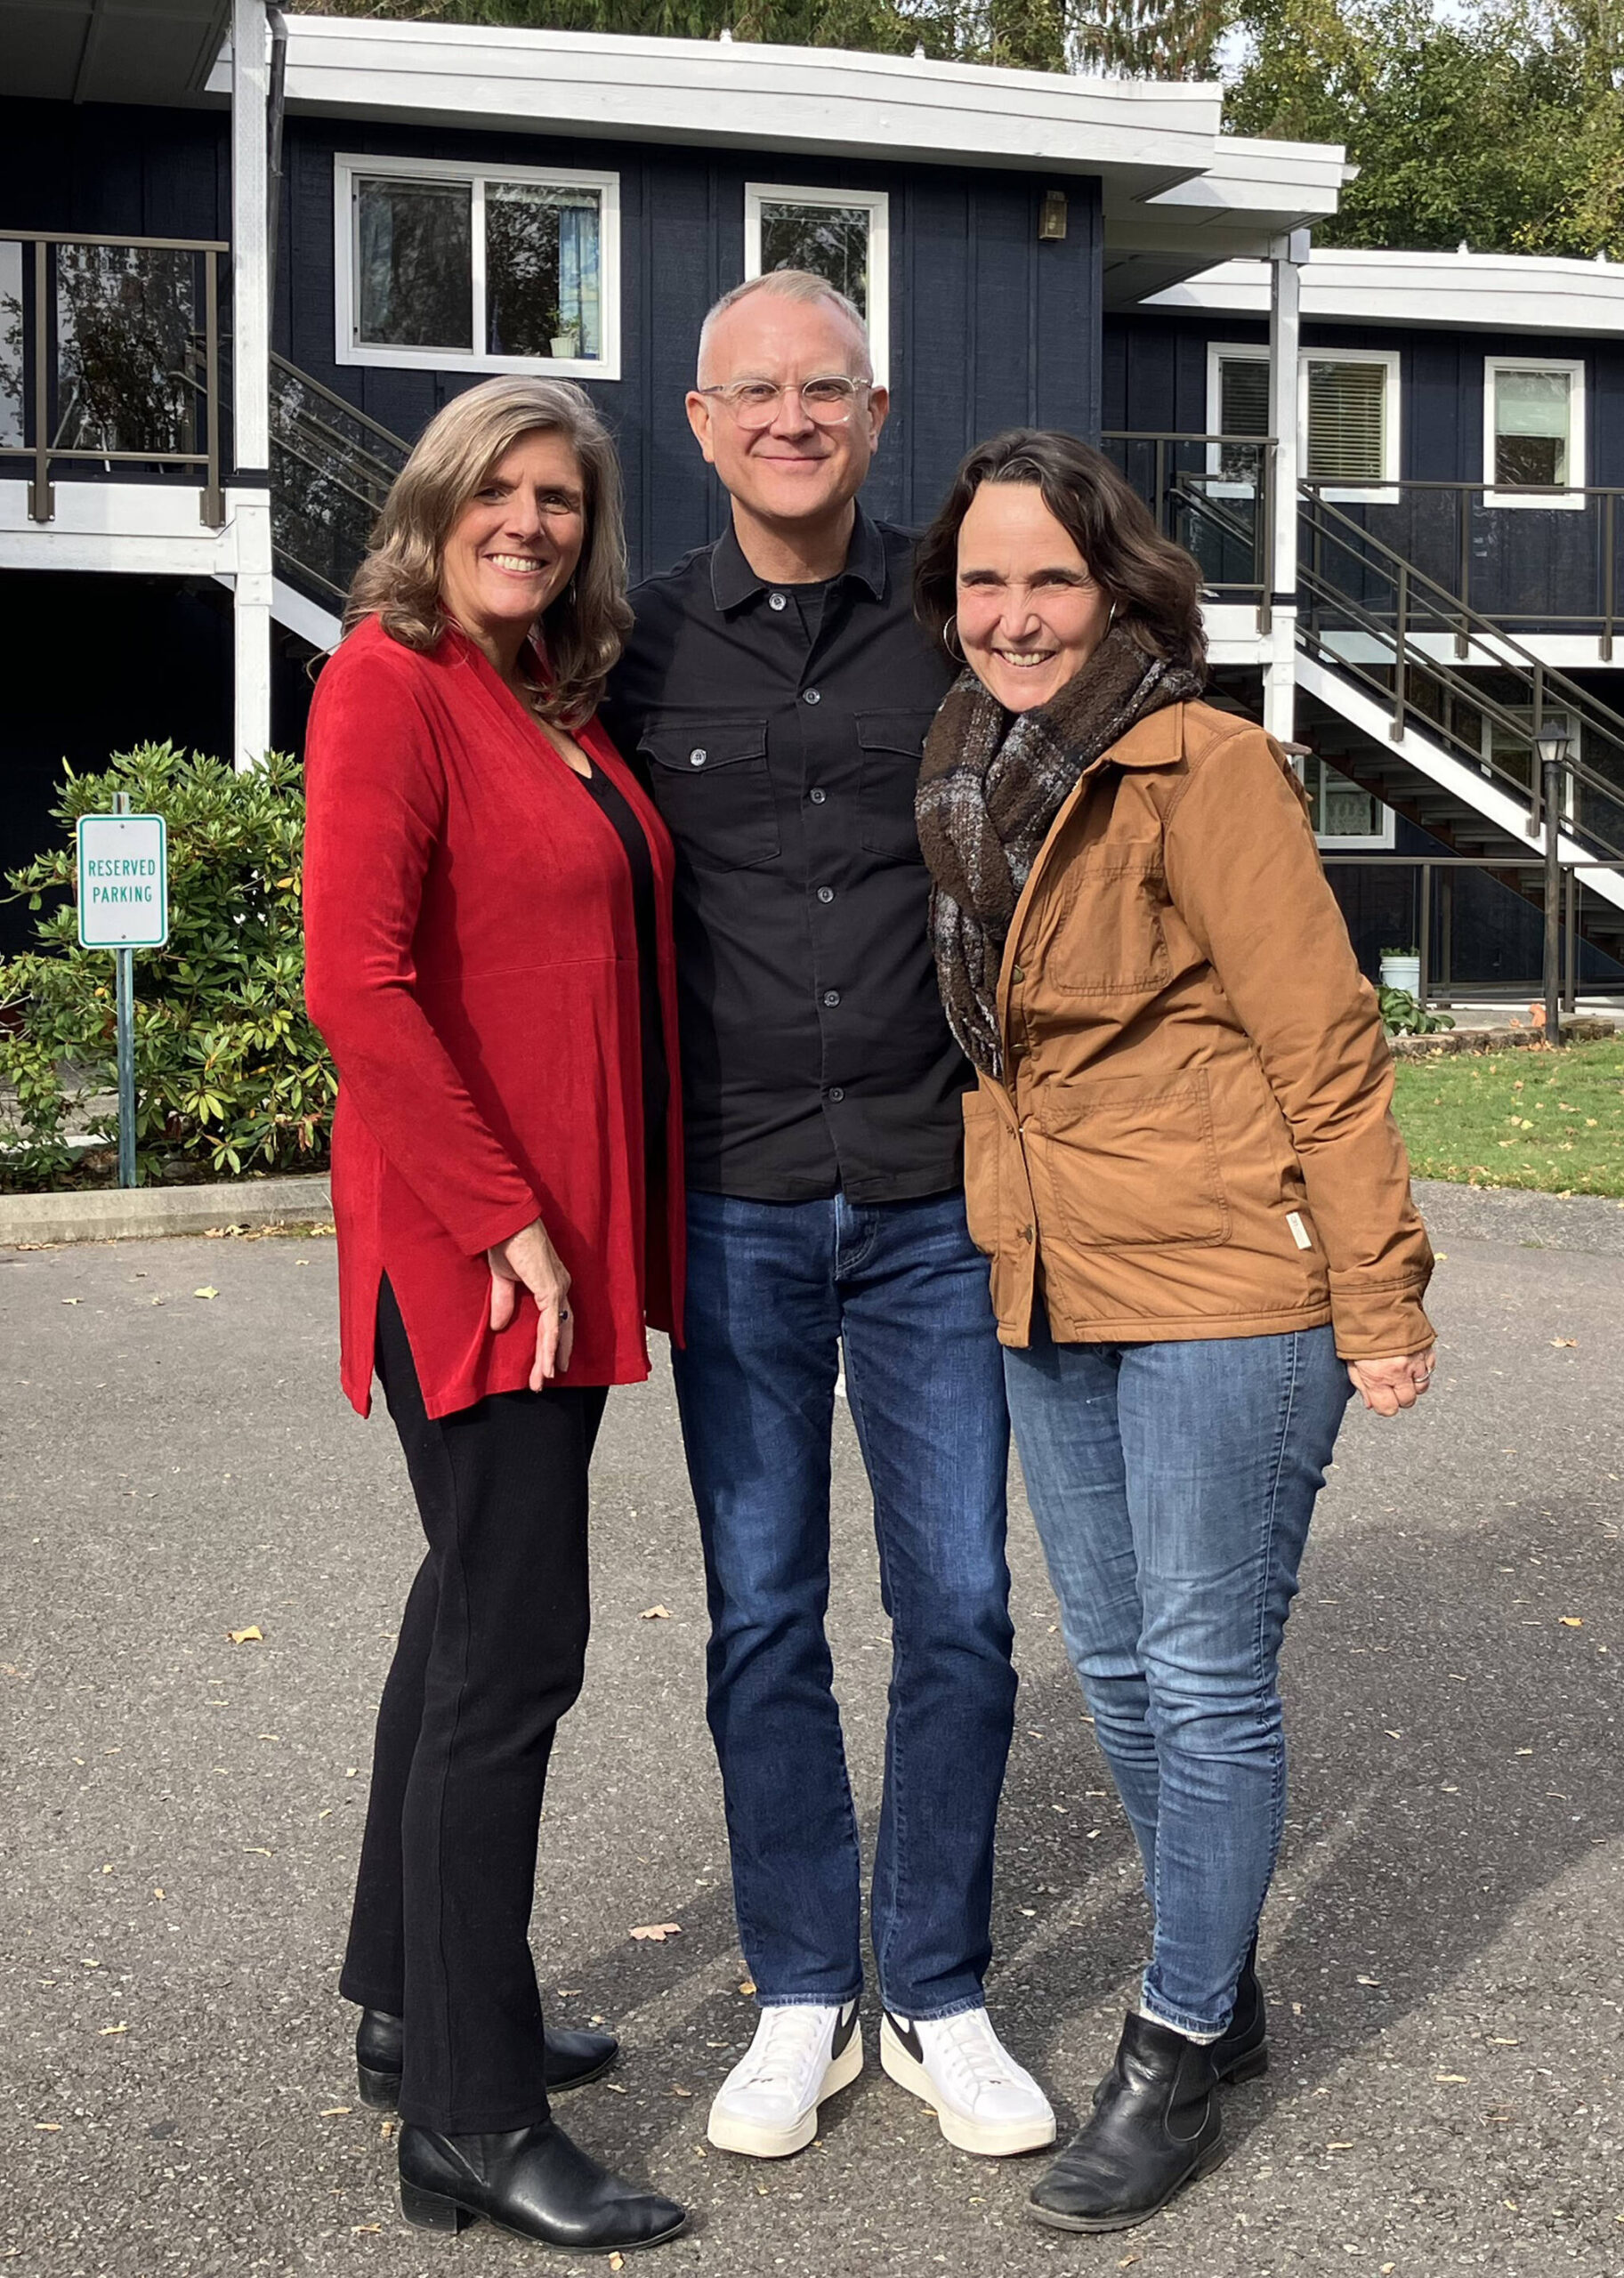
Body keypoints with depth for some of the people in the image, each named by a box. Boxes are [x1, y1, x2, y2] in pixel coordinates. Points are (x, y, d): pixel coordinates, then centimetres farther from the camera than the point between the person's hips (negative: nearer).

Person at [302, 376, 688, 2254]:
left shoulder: (558, 702, 14)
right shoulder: (387, 683, -11)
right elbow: (357, 986, -20)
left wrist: (602, 1218, 11)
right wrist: (505, 1220, -19)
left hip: (564, 1229, 9)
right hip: (467, 1241, -9)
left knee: (476, 1605, 17)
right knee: (511, 1644, -5)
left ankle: (413, 2007, 34)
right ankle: (470, 2122, 7)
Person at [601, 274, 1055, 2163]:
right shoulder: (641, 645, 3)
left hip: (938, 1195, 0)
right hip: (737, 1211, 0)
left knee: (959, 1608, 5)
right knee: (762, 1615, 7)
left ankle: (942, 2000, 22)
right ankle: (804, 1999, 23)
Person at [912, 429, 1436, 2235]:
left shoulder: (1202, 767, -12)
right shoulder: (969, 787, 11)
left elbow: (1322, 1040, -13)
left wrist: (1378, 1299, -14)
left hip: (1220, 1283, -8)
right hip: (1049, 1290, 8)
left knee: (1207, 1677, 1)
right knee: (1115, 1666, 16)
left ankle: (1174, 2064, 16)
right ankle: (1220, 1988, 35)